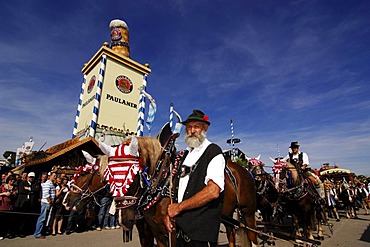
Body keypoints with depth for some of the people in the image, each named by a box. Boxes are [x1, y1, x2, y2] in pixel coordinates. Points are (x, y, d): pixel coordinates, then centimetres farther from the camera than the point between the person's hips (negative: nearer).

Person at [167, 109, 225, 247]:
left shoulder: (213, 152, -12)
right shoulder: (186, 155, 12)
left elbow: (213, 191, -23)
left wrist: (179, 207, -17)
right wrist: (170, 212, 0)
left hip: (201, 230, -7)